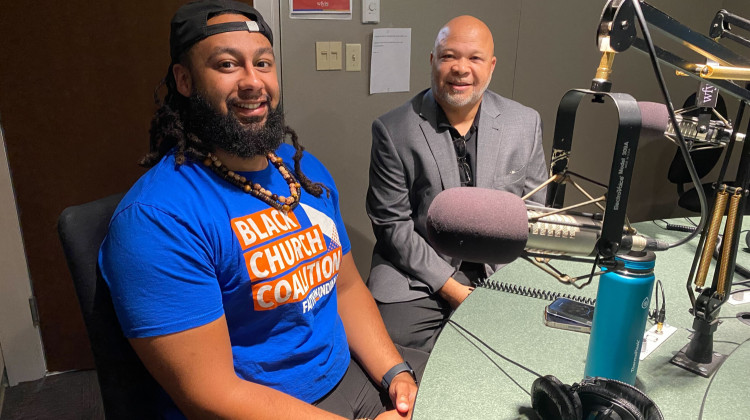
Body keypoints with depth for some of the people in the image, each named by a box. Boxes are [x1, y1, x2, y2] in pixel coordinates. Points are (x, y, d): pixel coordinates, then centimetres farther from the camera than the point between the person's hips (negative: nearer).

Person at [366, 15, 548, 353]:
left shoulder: (526, 123, 2)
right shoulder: (393, 131, -7)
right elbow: (391, 223, -7)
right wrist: (451, 287, -12)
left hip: (502, 274, 3)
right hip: (417, 277, -2)